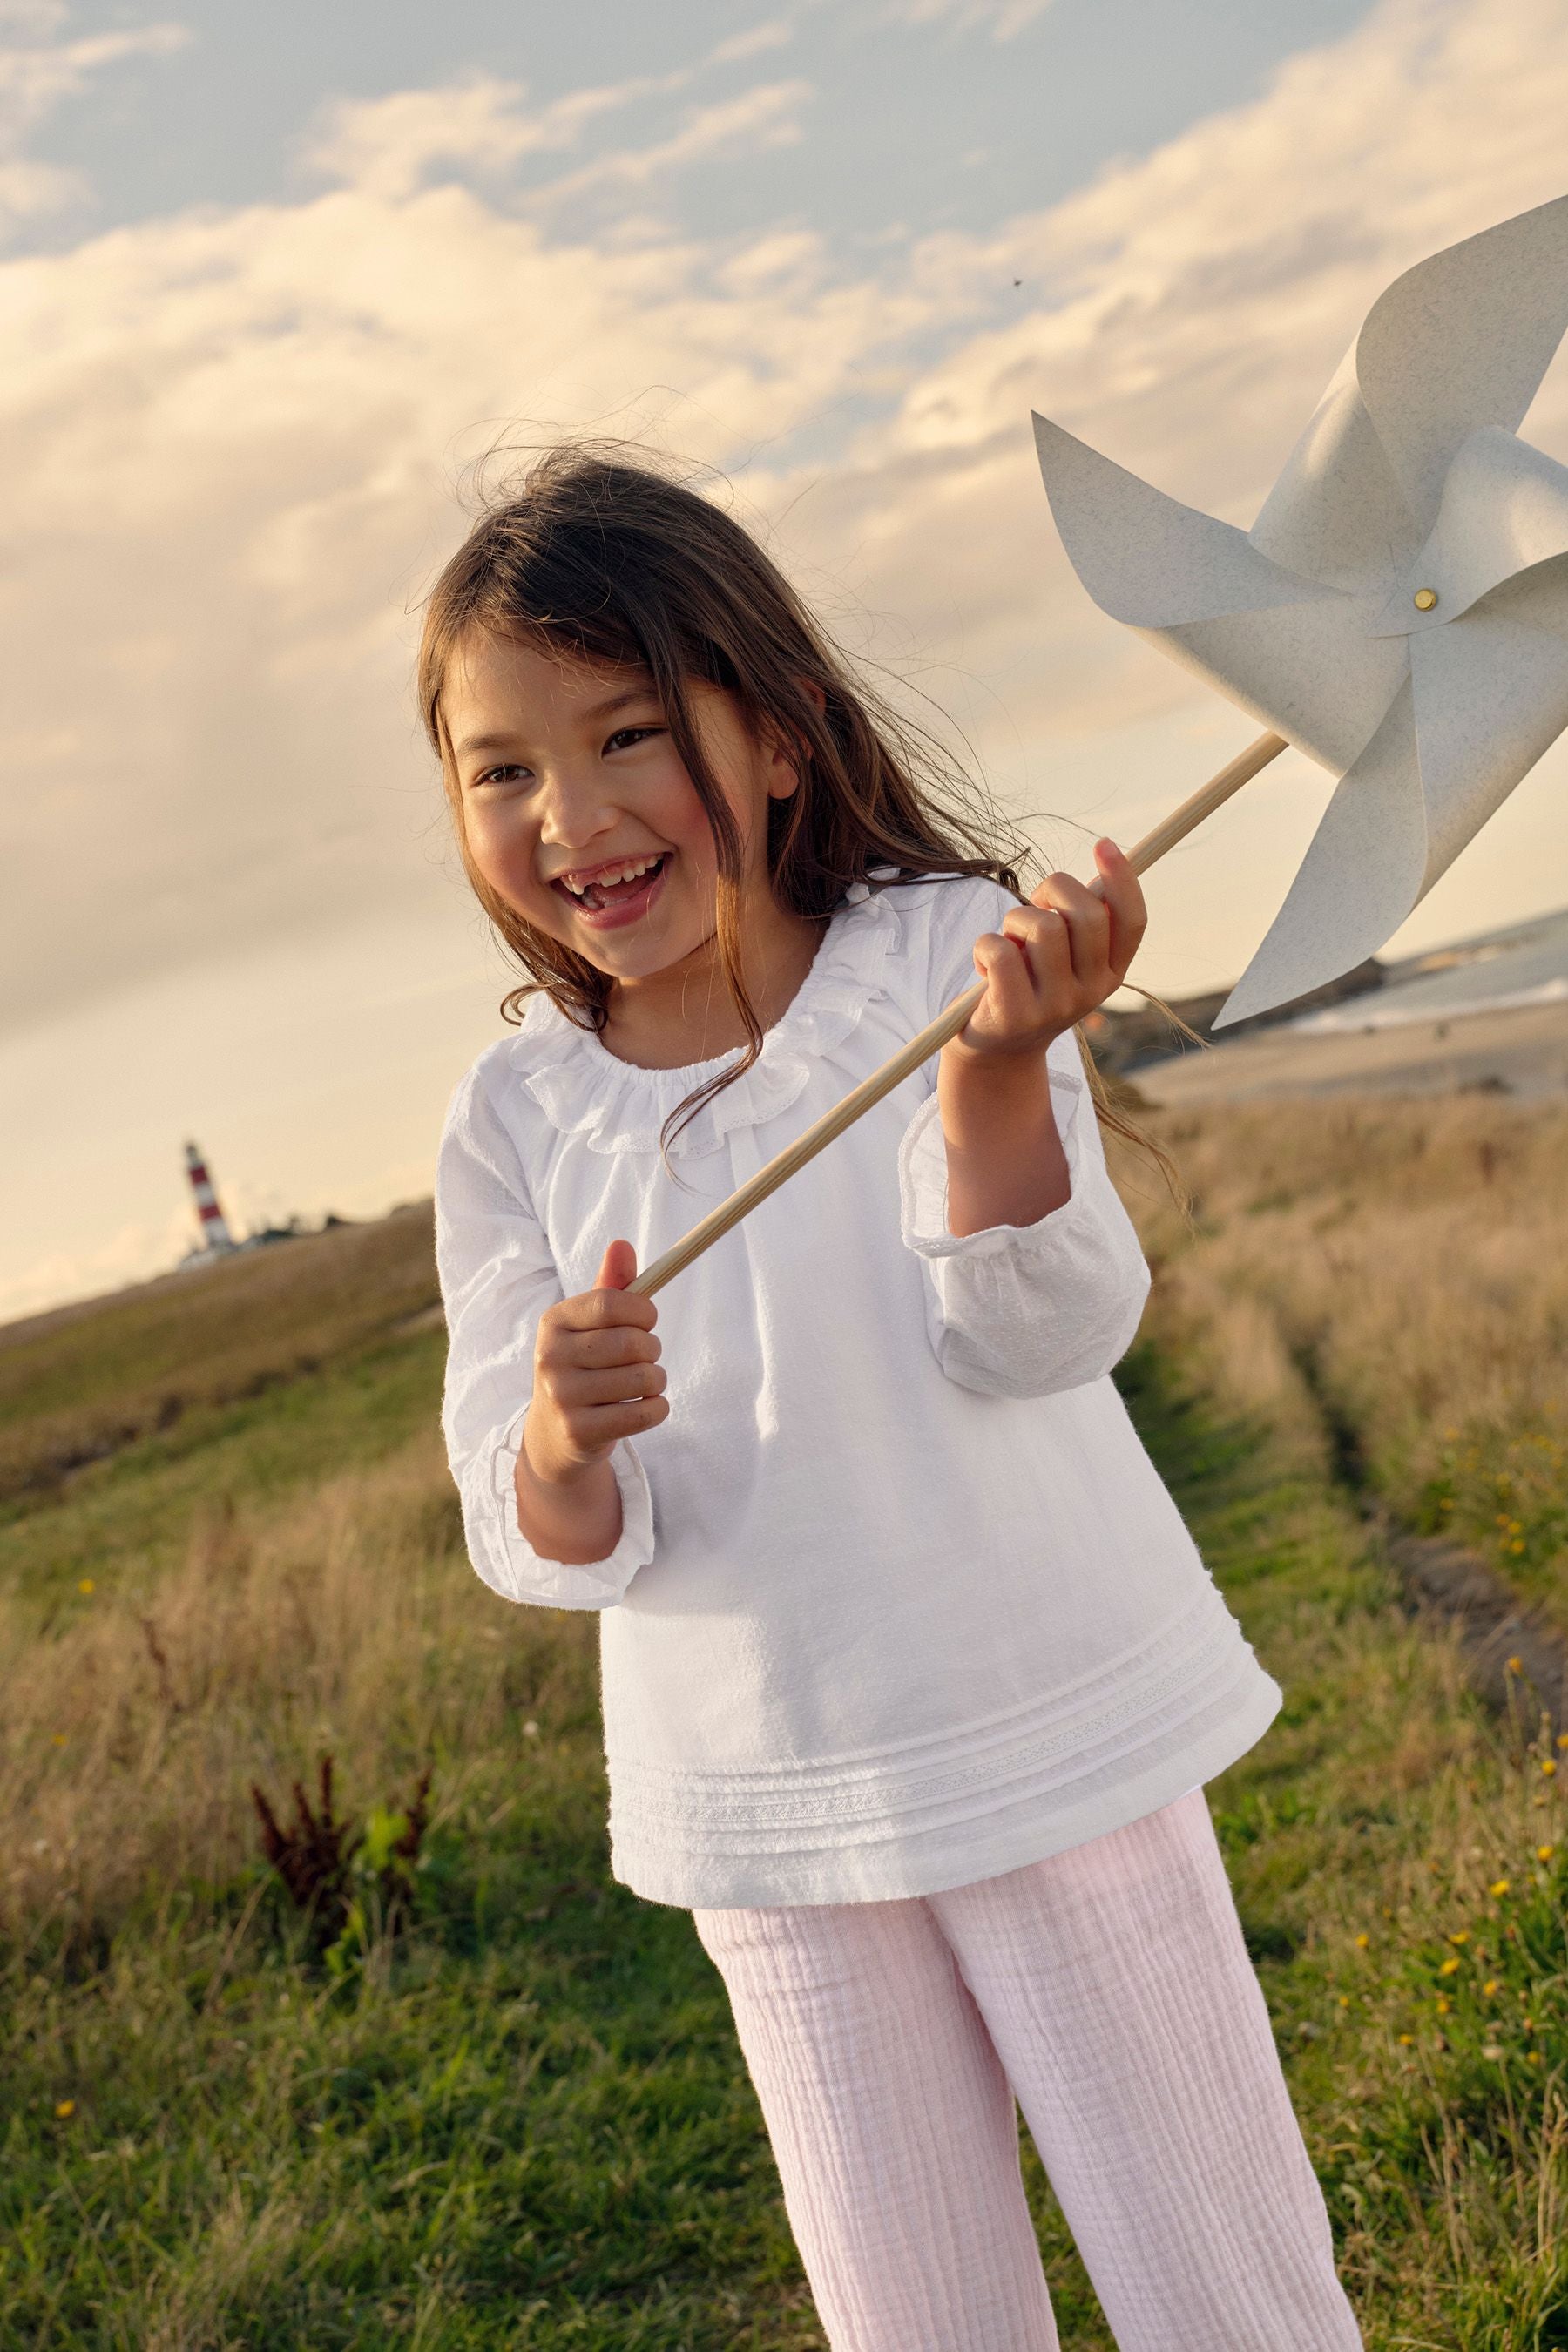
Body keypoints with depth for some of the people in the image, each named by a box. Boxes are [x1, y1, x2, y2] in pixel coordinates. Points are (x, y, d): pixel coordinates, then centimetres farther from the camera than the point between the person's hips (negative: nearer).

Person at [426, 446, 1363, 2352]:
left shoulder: (941, 954, -12)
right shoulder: (516, 1119, -5)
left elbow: (1038, 1337, -22)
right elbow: (543, 1548, -7)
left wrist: (1000, 1070, -40)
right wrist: (564, 1446, -31)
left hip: (1060, 1740, -2)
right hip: (773, 1828, 3)